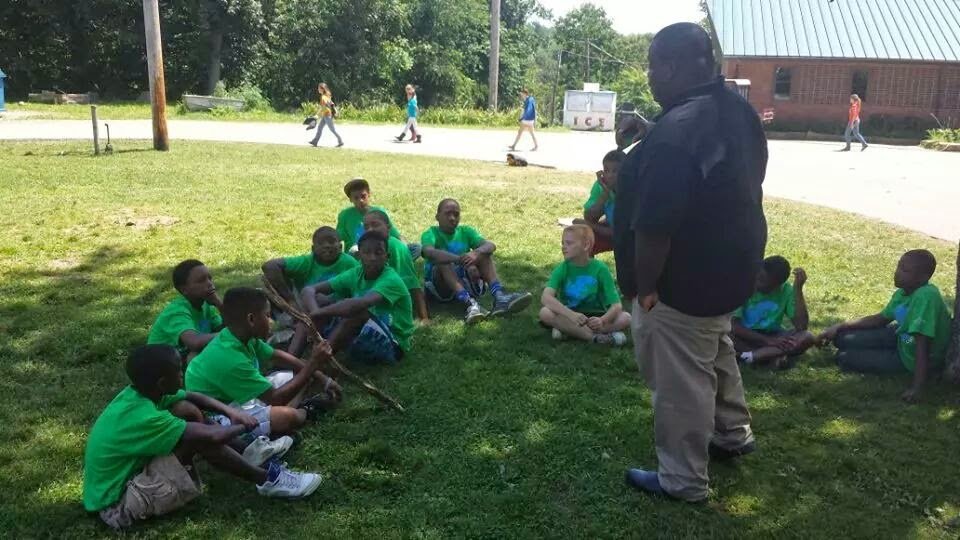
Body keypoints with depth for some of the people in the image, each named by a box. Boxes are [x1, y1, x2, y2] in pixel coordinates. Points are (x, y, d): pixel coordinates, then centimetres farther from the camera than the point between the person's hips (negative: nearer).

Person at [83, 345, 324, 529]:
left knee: (187, 410, -2)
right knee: (200, 438, -24)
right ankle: (267, 480, -8)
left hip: (126, 475, 9)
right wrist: (243, 427, -10)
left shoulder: (138, 392, -5)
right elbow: (213, 436, -30)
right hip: (117, 506, -9)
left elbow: (193, 397, 9)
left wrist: (231, 412, -6)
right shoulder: (143, 418, -31)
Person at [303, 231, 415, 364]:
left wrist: (319, 312, -35)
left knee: (357, 311, -34)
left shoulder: (391, 280, -21)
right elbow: (309, 290, -9)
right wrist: (316, 312, -31)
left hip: (392, 346, -6)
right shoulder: (355, 274, -3)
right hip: (363, 343, 7)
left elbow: (361, 304, -42)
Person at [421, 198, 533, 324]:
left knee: (482, 252, -14)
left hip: (466, 281, 3)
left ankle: (499, 296, -36)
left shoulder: (465, 231, 7)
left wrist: (476, 253, -34)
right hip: (440, 285, -3)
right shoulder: (431, 233, -4)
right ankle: (470, 303, -49)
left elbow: (491, 245, -11)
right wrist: (460, 260, -41)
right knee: (443, 260, -30)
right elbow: (429, 252, -29)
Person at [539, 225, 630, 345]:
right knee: (545, 313, -29)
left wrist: (602, 320, -37)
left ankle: (569, 330, -24)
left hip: (594, 317, 0)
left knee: (626, 317, -25)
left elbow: (616, 305, -15)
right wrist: (572, 315, -41)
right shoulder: (562, 269, -8)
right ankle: (596, 336, -28)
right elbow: (545, 297, -26)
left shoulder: (600, 269, -9)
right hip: (568, 317, 0)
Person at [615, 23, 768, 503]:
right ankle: (733, 434, 49)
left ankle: (683, 479, 23)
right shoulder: (738, 112, 2)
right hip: (729, 266, 10)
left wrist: (644, 286, -17)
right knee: (715, 355, 29)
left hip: (683, 280, -10)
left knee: (679, 382, 7)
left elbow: (654, 225, -29)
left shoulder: (676, 131, -29)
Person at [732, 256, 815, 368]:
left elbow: (801, 326, -22)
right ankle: (774, 355, -27)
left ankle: (753, 355, -32)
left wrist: (798, 288, -24)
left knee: (808, 337, -24)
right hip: (746, 338, -2)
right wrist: (768, 340, -31)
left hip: (773, 336, 2)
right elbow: (734, 325, -23)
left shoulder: (786, 291, -12)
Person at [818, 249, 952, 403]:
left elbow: (922, 345, -37)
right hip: (903, 339, 8)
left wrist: (917, 387, -37)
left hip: (912, 357, -7)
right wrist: (839, 327, 1)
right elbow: (881, 319, 7)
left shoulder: (926, 296, -35)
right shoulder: (905, 291, -8)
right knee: (843, 339, 1)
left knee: (845, 357, -6)